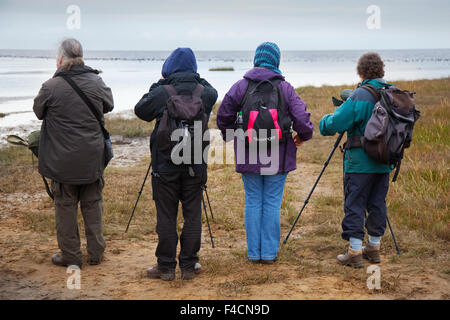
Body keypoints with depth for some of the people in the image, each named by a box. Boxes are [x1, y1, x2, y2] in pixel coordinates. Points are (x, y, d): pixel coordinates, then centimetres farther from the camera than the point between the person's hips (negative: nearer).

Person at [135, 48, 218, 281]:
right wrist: (196, 79, 19)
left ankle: (166, 267, 10)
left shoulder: (162, 93, -10)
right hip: (195, 166, 2)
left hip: (165, 165, -2)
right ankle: (189, 266, 15)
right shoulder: (205, 93, -2)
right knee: (193, 215, 9)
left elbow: (140, 111, 6)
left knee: (166, 216, 5)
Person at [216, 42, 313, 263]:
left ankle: (254, 252, 14)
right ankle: (269, 253, 11)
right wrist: (303, 136, 11)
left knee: (253, 202, 9)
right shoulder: (285, 88, -5)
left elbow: (223, 116, 3)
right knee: (273, 203, 6)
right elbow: (302, 118, -9)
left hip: (249, 156, 1)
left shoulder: (240, 86, -2)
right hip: (277, 157, -1)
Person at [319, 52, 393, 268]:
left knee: (354, 205, 0)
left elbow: (334, 123, -16)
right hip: (385, 163, 7)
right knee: (377, 204, 13)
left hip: (360, 163, -6)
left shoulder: (360, 97, -15)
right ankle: (374, 248, 22)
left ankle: (355, 253, 1)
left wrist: (324, 122, 6)